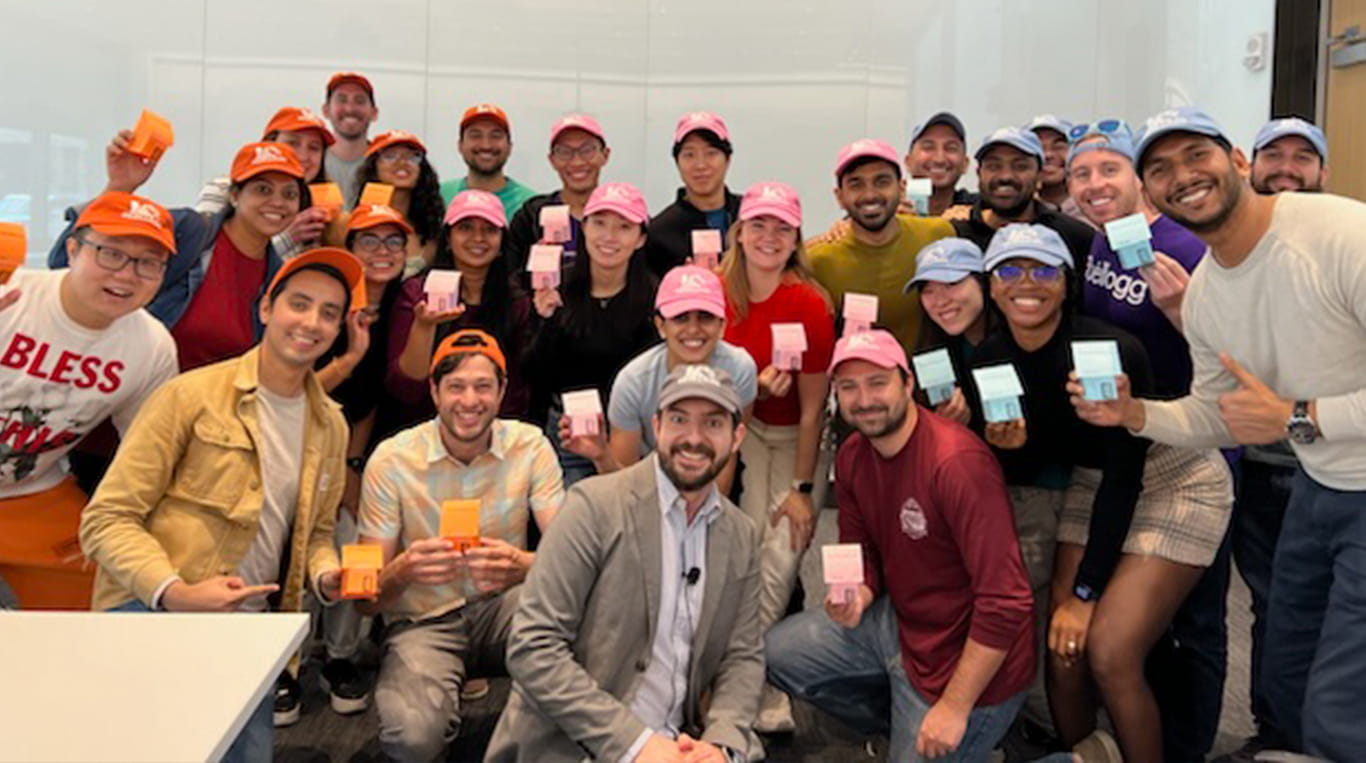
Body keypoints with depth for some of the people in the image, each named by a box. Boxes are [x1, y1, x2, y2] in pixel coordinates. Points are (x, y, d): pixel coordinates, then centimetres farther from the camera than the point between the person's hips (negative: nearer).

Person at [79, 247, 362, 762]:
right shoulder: (191, 396, -8)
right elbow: (108, 518, -9)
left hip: (251, 626, 6)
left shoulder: (331, 425, 9)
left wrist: (327, 576, -2)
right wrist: (174, 592, -24)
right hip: (152, 609, -6)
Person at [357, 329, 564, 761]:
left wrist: (524, 564, -39)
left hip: (501, 606, 2)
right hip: (424, 621, -1)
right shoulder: (392, 461, -10)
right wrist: (403, 570, -34)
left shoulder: (530, 446, -6)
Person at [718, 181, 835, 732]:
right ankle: (765, 695, 6)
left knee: (780, 560, -12)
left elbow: (812, 408, -16)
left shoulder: (810, 304, -20)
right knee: (749, 550, -10)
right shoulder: (718, 292, -9)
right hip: (746, 427, 2)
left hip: (800, 437, -2)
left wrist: (802, 488, -14)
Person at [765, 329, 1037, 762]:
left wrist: (955, 706, -24)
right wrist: (855, 598, -15)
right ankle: (904, 725, 19)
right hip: (900, 621, 8)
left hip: (972, 661, -8)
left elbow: (1007, 600, -29)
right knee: (777, 652, 8)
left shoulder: (958, 462, -29)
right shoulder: (851, 457, -2)